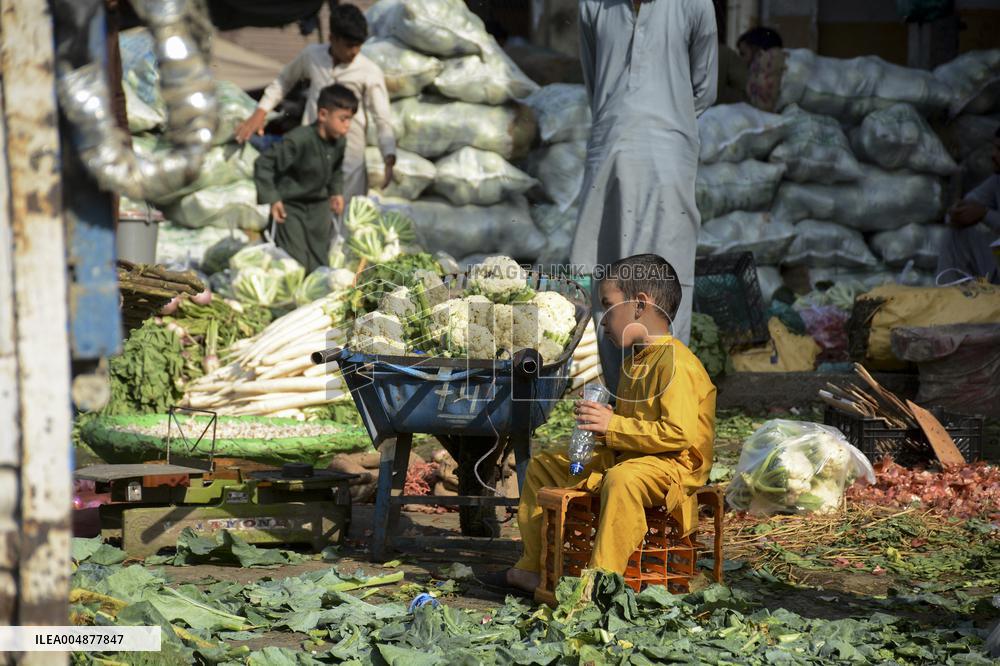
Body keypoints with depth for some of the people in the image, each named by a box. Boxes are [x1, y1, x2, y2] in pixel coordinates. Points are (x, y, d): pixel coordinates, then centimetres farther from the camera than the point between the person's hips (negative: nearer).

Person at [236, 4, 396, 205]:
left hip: (348, 156, -3)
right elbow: (284, 81, 19)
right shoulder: (311, 55, 1)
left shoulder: (370, 72, -9)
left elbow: (383, 120, -9)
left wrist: (390, 159, -23)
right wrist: (261, 112, 10)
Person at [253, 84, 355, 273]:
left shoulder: (339, 142, -6)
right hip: (290, 206, -6)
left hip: (319, 206, 7)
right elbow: (264, 164, -23)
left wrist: (337, 192, 5)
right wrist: (271, 199, -23)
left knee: (319, 264, 11)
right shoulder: (299, 140, -28)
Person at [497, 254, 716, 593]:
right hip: (621, 459, 11)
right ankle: (531, 567, 18)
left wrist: (613, 426, -25)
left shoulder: (676, 363, -19)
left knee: (622, 479, -43)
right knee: (542, 466, 17)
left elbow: (679, 434, -28)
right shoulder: (634, 362, 14)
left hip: (672, 466, -11)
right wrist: (601, 421, 5)